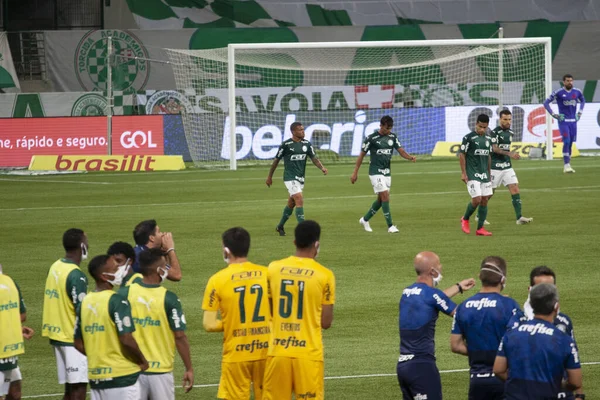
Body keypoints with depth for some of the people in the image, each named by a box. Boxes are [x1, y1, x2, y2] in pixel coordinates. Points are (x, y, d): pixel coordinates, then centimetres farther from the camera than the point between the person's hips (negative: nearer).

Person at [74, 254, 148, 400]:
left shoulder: (85, 303, 8)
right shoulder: (117, 301, -14)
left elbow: (78, 344, 11)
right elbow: (127, 340, -21)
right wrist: (142, 361, -4)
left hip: (96, 377, 7)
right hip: (121, 376, -7)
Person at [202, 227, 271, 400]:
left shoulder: (218, 280, -9)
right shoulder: (267, 274, -1)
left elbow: (209, 324, -9)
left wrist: (228, 324, 8)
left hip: (236, 354, -3)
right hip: (265, 351, 3)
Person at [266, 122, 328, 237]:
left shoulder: (306, 144, 6)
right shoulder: (286, 144, -9)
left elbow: (314, 158, 3)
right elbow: (276, 160, 0)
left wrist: (322, 167, -17)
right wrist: (269, 176, 6)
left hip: (301, 178, 6)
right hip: (290, 178, -6)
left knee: (291, 204, 14)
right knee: (300, 200, -18)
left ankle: (280, 226, 31)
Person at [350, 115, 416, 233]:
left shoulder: (392, 137, 6)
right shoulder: (372, 138, -9)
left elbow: (401, 151, 0)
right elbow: (362, 155, -3)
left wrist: (410, 157, -22)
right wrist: (355, 172, -3)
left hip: (387, 172, 6)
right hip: (376, 172, -6)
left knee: (381, 199, 10)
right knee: (385, 197, -14)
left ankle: (365, 220, 29)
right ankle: (390, 226, -11)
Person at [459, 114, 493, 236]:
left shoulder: (488, 139, 11)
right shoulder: (469, 138, -8)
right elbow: (461, 154, -6)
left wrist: (489, 172, 19)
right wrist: (463, 173, -10)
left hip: (484, 174, 6)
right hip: (472, 175, -6)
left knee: (485, 200, 2)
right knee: (476, 199, -13)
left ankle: (480, 228, 8)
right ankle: (465, 219, 13)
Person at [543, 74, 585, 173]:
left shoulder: (577, 92, 6)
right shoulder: (558, 92, -8)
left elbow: (582, 101, 27)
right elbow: (546, 103, -3)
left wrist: (579, 112, 15)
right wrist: (553, 114, -9)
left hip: (573, 121, 5)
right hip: (563, 121, -5)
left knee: (570, 143, 7)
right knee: (566, 142, -16)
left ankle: (567, 165, 14)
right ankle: (566, 165, -16)